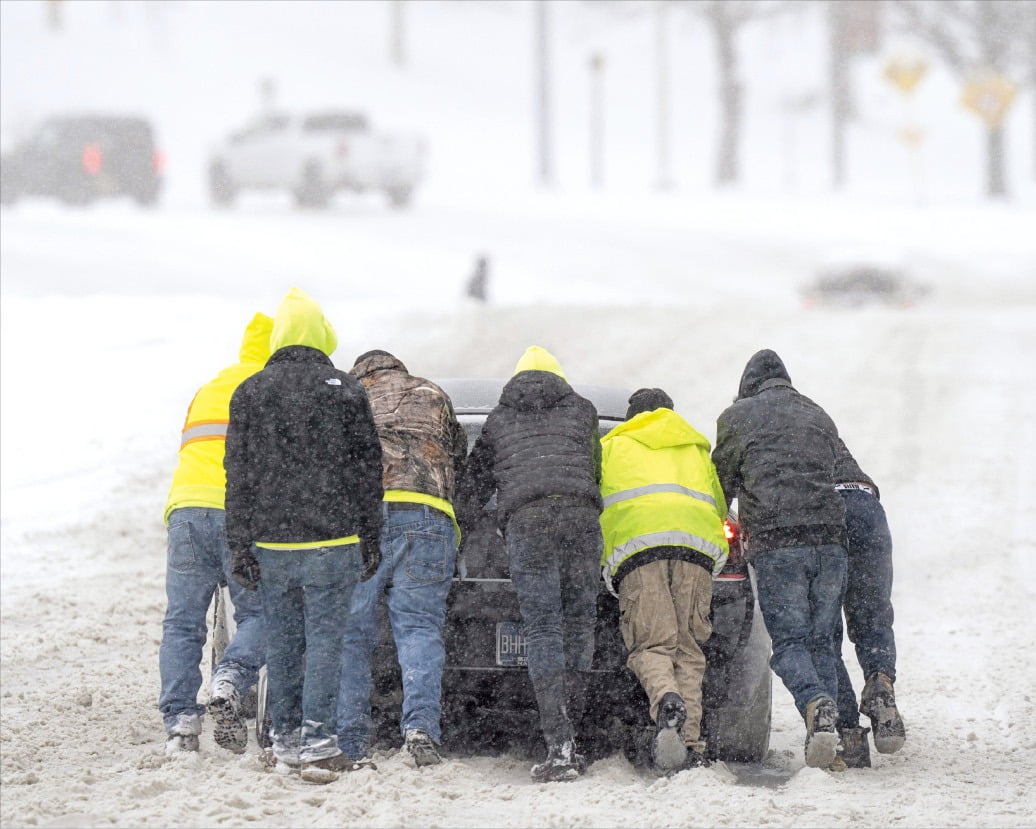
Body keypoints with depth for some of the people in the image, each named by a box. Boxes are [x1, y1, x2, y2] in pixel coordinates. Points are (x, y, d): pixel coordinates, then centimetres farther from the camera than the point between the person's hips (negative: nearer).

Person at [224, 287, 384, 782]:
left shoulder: (250, 393, 4)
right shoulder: (345, 390, -1)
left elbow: (238, 477, 4)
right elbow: (367, 470, 2)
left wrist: (240, 547, 7)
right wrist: (371, 539, 9)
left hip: (271, 542, 2)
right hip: (332, 538, -2)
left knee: (281, 642, 11)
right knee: (325, 639, -1)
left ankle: (284, 739, 16)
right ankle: (317, 742, -7)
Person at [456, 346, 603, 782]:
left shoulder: (499, 419, 26)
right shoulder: (581, 409, 26)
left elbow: (474, 481, 29)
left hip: (526, 520, -1)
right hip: (580, 514, 1)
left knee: (543, 631, -5)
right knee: (579, 624, 7)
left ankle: (559, 746, -16)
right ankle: (567, 737, 4)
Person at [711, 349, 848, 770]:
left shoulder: (736, 417, 13)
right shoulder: (819, 416, 25)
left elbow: (722, 482, 21)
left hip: (776, 543, -4)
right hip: (830, 537, 4)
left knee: (788, 640, -4)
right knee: (821, 641, 8)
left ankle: (816, 704, -32)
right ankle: (823, 742, -2)